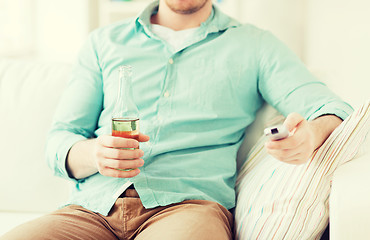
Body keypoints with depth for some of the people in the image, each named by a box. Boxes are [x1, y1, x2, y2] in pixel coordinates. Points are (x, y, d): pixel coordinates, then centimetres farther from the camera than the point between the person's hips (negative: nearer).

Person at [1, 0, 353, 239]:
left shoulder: (255, 46, 16)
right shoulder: (105, 42, 21)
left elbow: (332, 109, 4)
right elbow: (59, 141, 16)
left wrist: (311, 135, -22)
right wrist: (94, 154, -10)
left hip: (187, 204, -3)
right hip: (92, 206, 3)